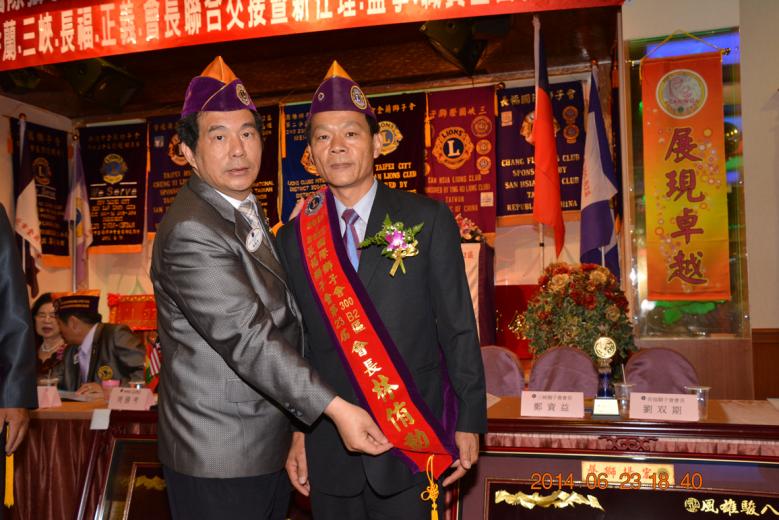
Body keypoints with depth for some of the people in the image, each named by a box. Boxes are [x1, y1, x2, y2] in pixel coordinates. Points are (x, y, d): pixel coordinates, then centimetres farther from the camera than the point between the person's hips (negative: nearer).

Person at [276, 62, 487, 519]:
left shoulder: (427, 220, -5)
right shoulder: (295, 238, 2)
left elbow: (458, 327, -4)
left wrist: (469, 422, -4)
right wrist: (296, 433, 5)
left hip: (411, 441, -2)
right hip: (329, 449, 3)